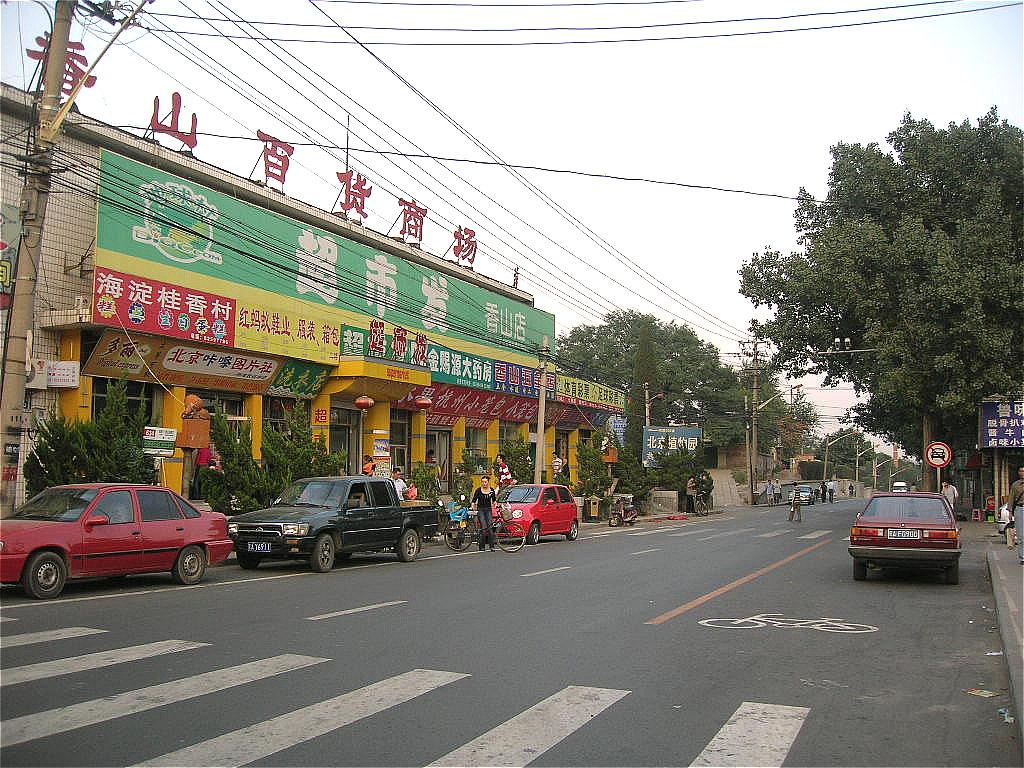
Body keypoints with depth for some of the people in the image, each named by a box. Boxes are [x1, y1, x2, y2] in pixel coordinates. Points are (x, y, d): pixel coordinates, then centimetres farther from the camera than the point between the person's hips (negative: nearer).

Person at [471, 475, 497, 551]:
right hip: (480, 510, -2)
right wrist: (473, 506, -19)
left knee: (490, 527, -7)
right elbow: (474, 500, -2)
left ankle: (492, 546, -3)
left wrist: (494, 504, -1)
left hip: (488, 510, 2)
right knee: (484, 528, -12)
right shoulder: (478, 490, -3)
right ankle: (481, 546, -6)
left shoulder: (492, 490, 6)